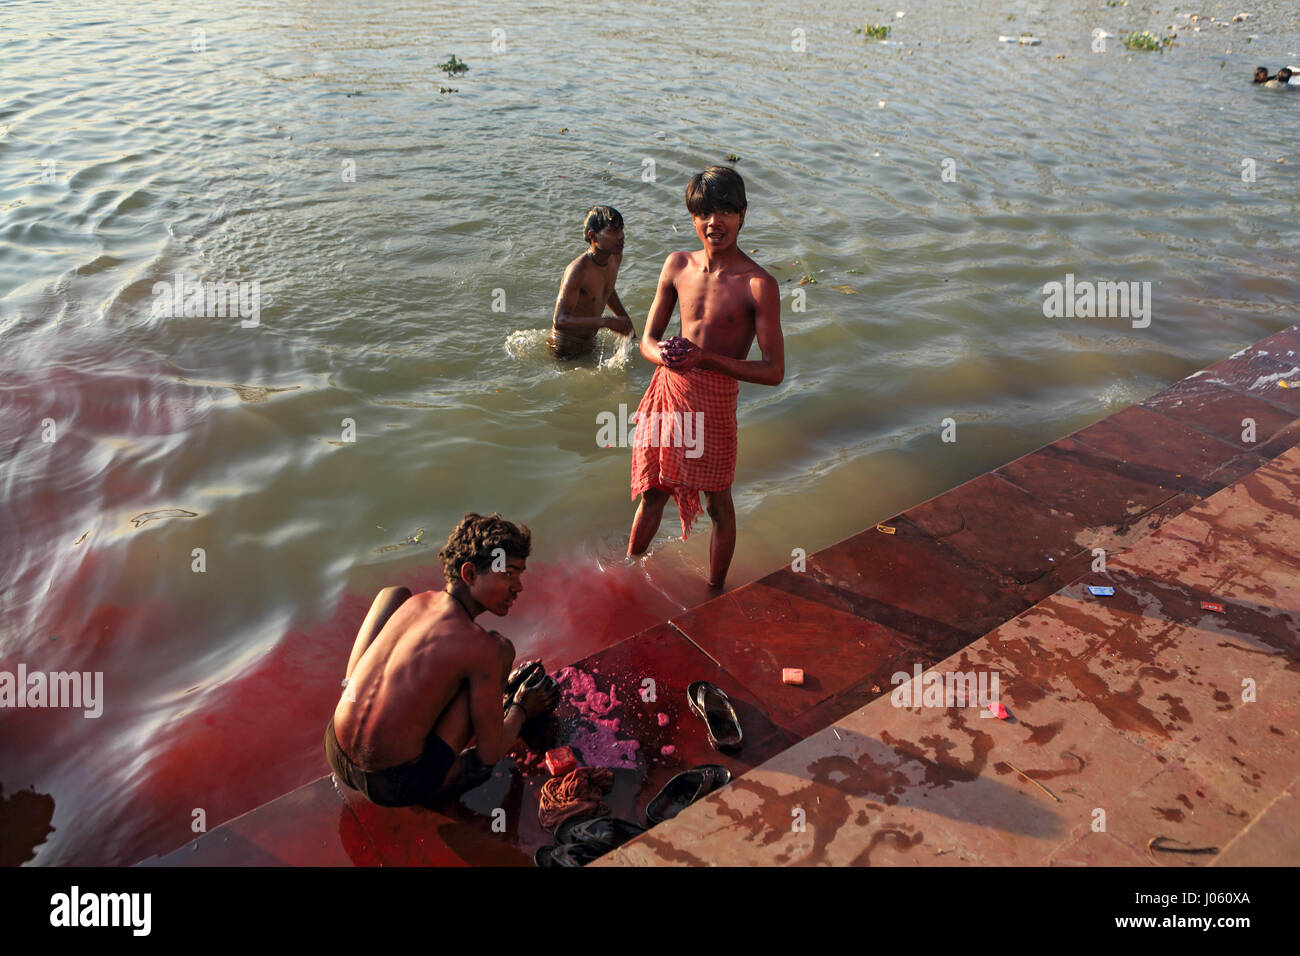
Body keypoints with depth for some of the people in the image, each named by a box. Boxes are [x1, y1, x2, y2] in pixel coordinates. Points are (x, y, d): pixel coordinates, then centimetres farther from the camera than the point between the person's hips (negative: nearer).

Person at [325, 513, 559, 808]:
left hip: (337, 759, 6)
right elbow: (492, 753, -8)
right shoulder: (481, 648, -17)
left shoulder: (416, 602, 3)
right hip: (397, 785, -6)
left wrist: (501, 684, 31)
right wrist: (521, 709, 13)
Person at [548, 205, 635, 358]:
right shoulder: (578, 270, -30)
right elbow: (560, 321, -37)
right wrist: (606, 322, -43)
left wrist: (625, 318, 18)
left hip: (590, 340, 8)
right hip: (567, 348, -8)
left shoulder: (615, 257, -4)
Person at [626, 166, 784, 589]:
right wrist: (664, 355, -15)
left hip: (714, 402, -4)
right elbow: (648, 339, 9)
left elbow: (774, 371, -13)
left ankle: (714, 594, 31)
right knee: (652, 494, 19)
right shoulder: (678, 265, 3)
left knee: (718, 504, 12)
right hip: (667, 392, 5)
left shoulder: (758, 285, -13)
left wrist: (707, 358, -22)